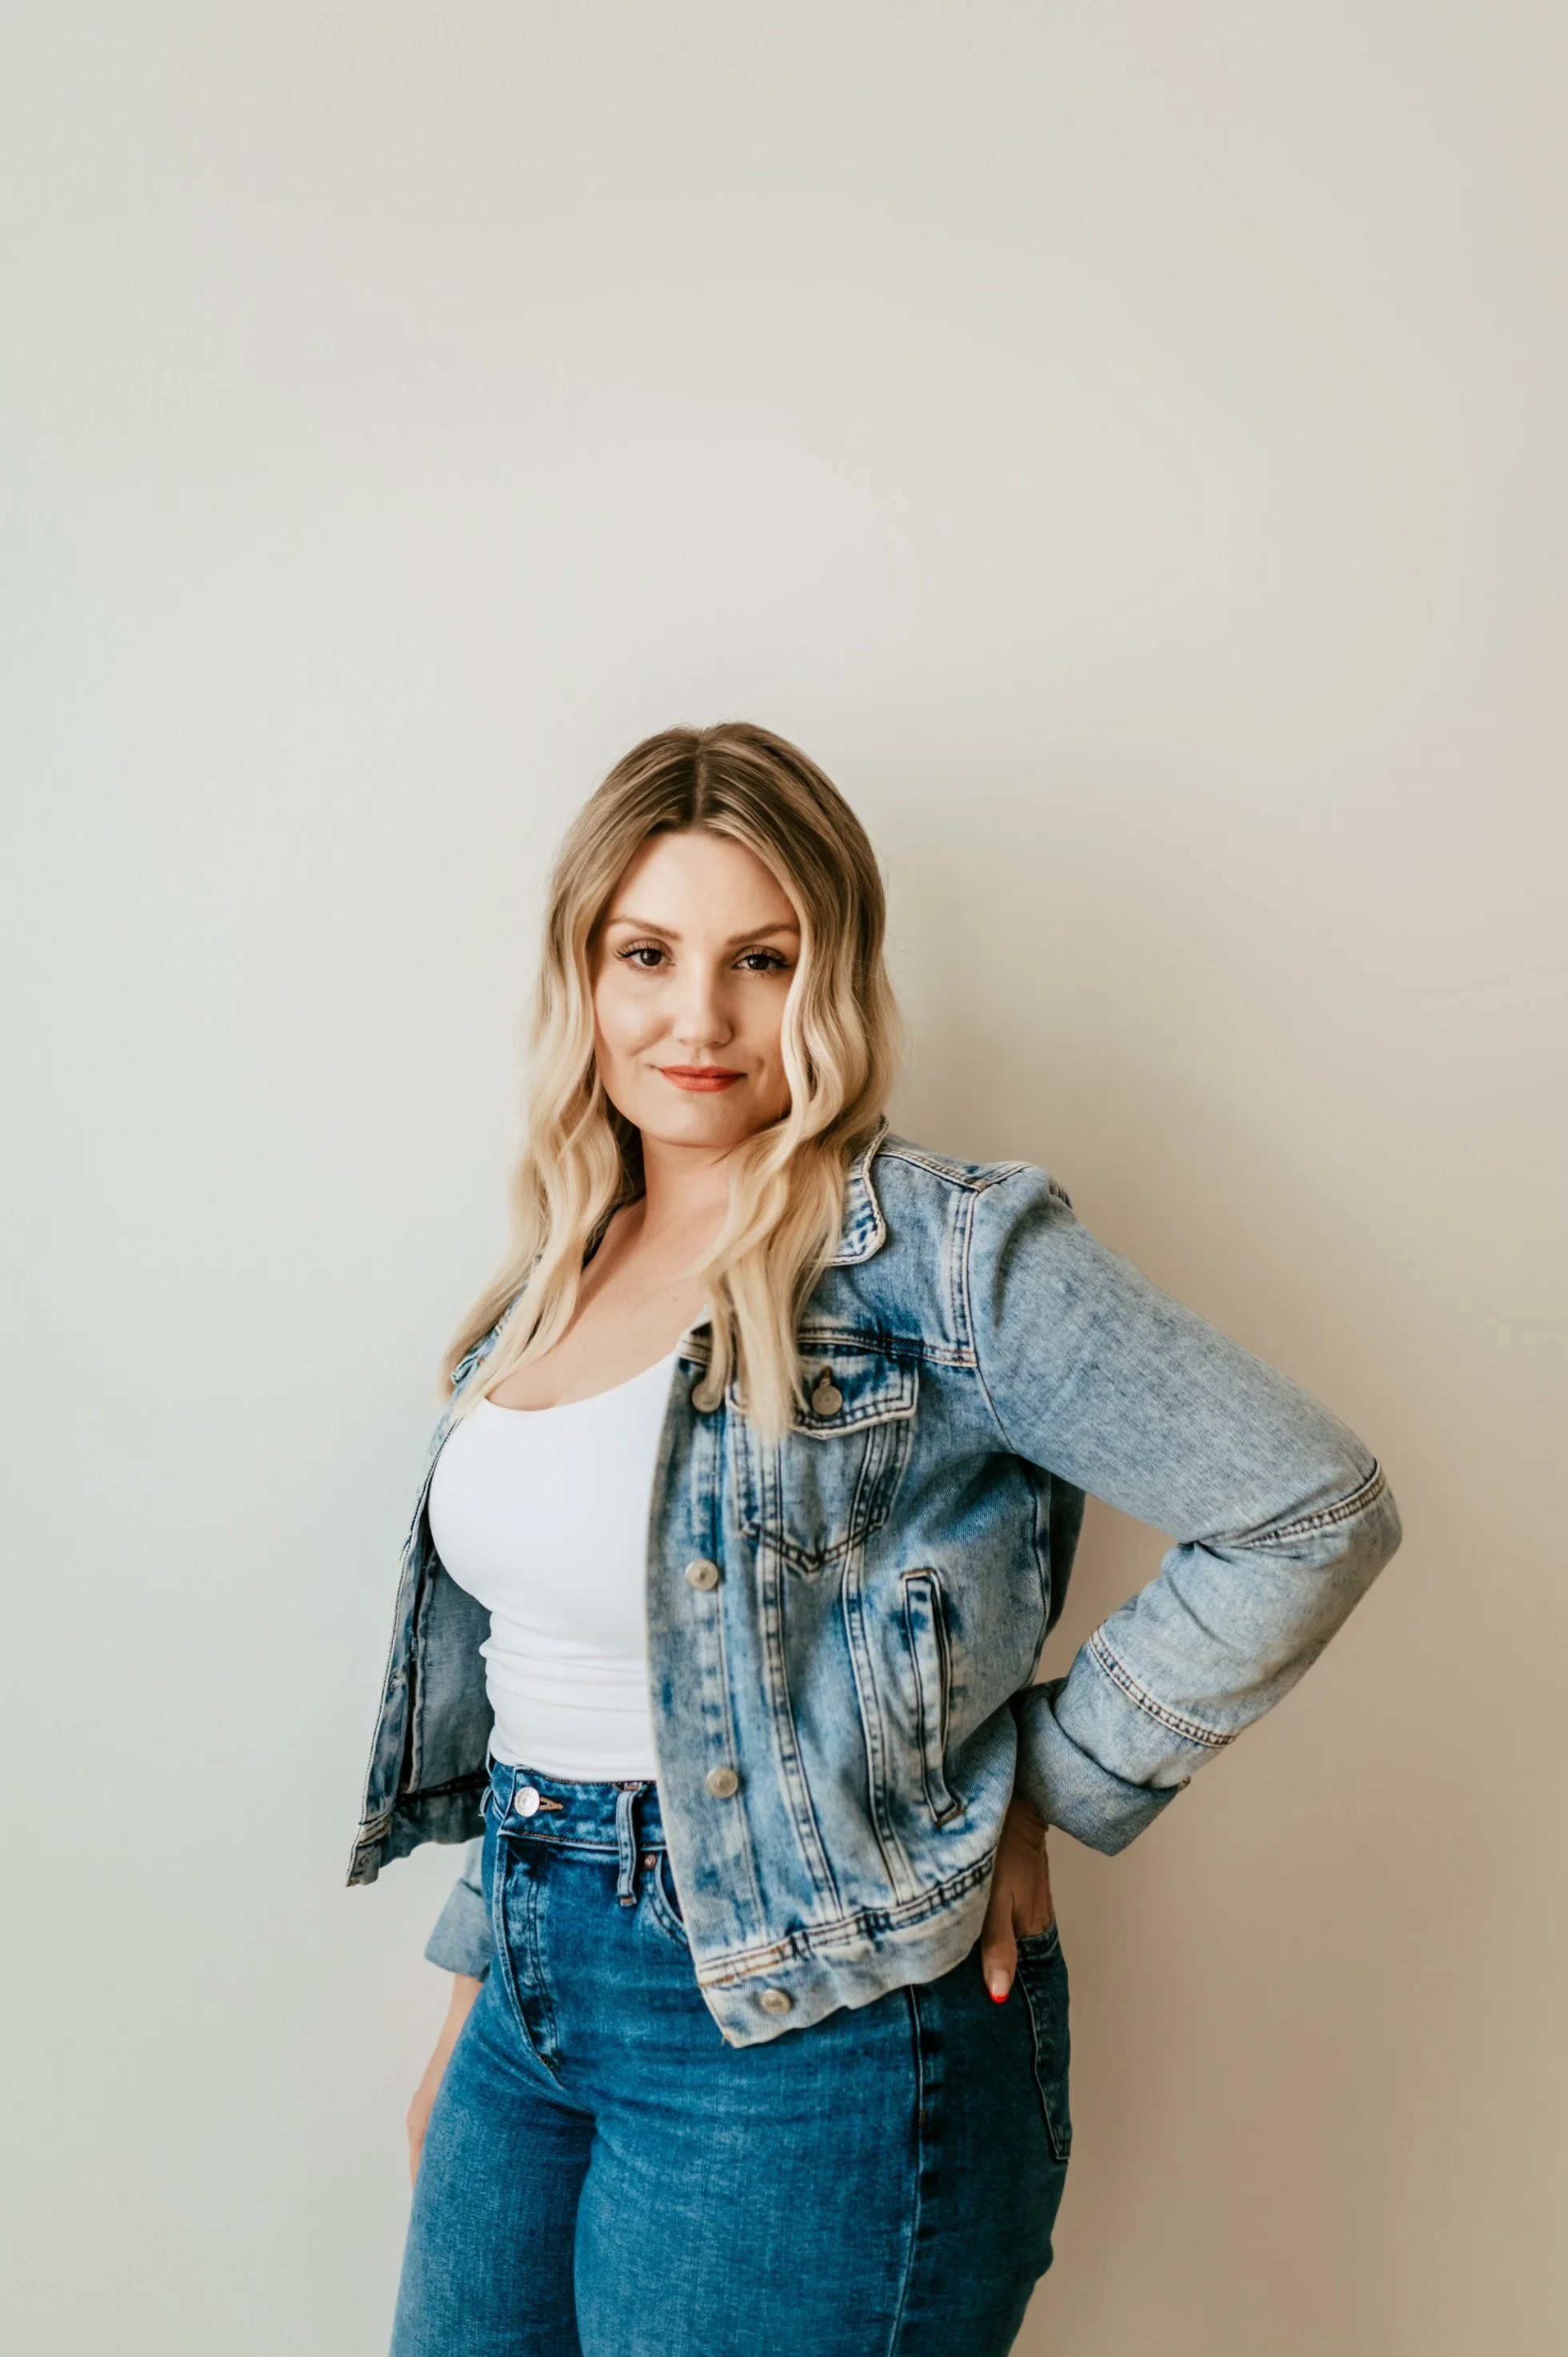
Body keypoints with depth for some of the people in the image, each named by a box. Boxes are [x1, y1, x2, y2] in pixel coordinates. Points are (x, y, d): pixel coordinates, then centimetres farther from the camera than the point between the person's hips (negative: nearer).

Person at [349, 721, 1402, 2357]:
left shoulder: (941, 1257, -16)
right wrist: (476, 1984, 16)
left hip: (805, 2036, -6)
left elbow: (1313, 1514, -18)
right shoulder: (562, 1267, 6)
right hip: (538, 2004, 7)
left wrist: (1044, 1796, -13)